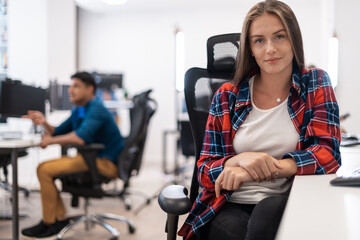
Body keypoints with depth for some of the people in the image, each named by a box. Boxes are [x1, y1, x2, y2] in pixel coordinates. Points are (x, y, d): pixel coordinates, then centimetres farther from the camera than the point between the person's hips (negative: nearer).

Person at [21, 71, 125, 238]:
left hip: (105, 162, -10)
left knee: (45, 170, -14)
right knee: (43, 167, 8)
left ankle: (49, 222, 1)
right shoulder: (79, 111, 14)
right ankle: (59, 217, 8)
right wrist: (44, 123, -3)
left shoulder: (96, 110, -17)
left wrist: (51, 141, -18)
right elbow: (58, 133, 18)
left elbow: (81, 137, -32)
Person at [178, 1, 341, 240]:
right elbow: (205, 172, 6)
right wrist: (240, 160, -19)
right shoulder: (227, 97, 6)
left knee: (270, 209, -35)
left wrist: (256, 170, -21)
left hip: (285, 204, 0)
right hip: (229, 207, 0)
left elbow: (328, 153, -7)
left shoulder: (315, 84, 5)